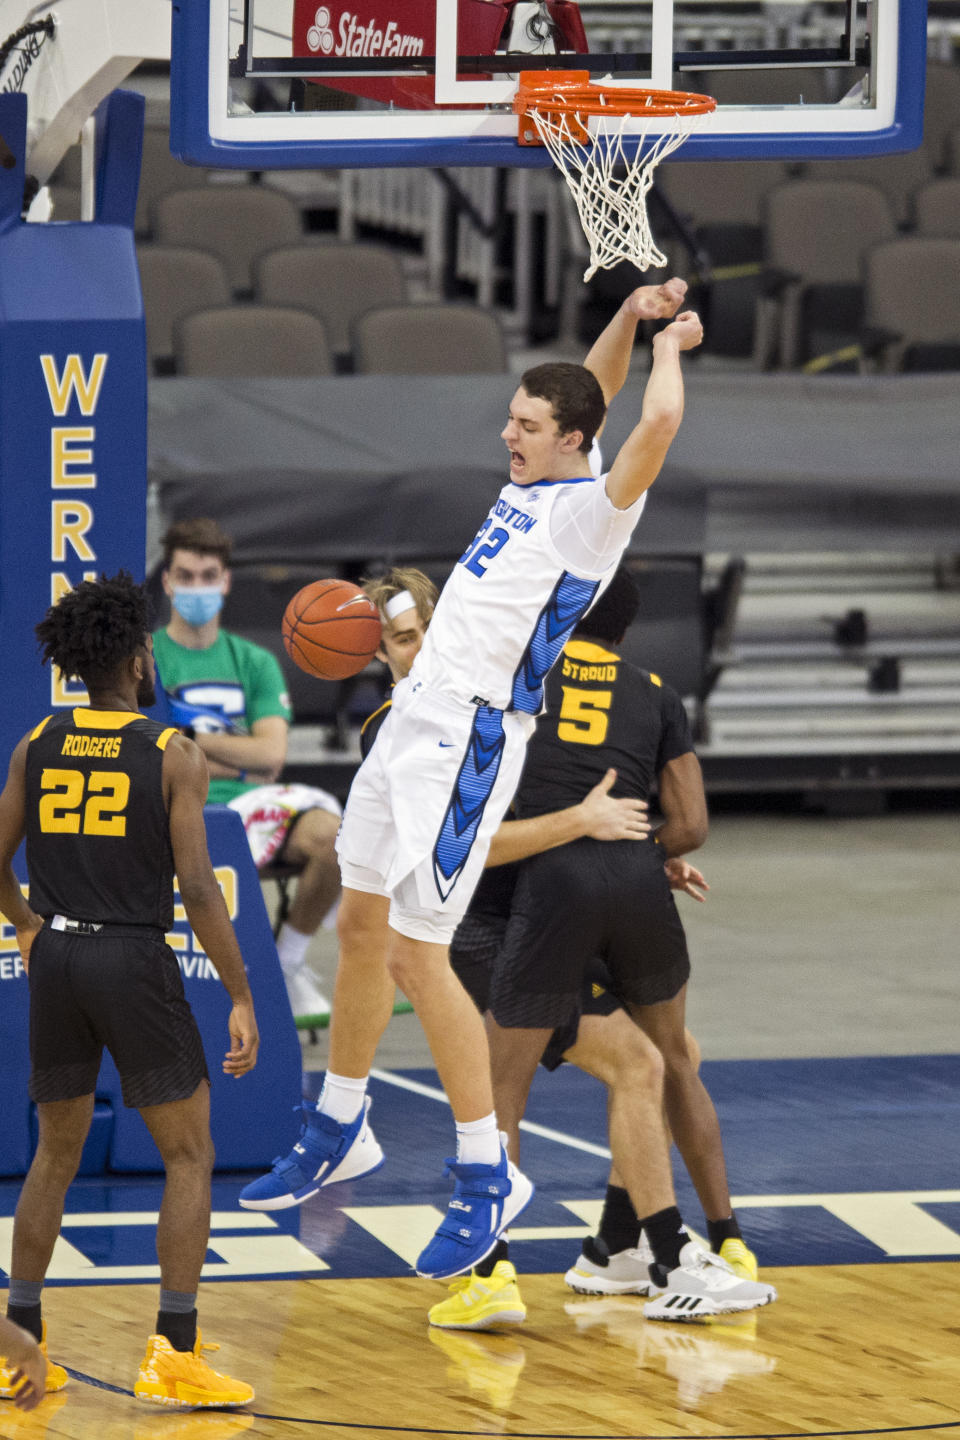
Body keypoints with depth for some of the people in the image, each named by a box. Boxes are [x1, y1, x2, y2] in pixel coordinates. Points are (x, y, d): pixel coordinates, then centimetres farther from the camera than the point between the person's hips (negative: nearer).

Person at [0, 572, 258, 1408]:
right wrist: (242, 999, -8)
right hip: (136, 961, -4)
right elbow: (197, 887, -12)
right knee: (189, 1155, 6)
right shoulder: (173, 755, -7)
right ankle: (174, 1354, -3)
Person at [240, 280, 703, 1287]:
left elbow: (657, 423, -27)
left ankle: (487, 1175, 0)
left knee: (417, 955, -10)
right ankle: (338, 1134, 32)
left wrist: (667, 340, -9)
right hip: (414, 717, 9)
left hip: (469, 739, -9)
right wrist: (629, 314, 14)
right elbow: (580, 393, 28)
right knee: (360, 926, 16)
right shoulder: (527, 488, 12)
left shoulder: (591, 511, -12)